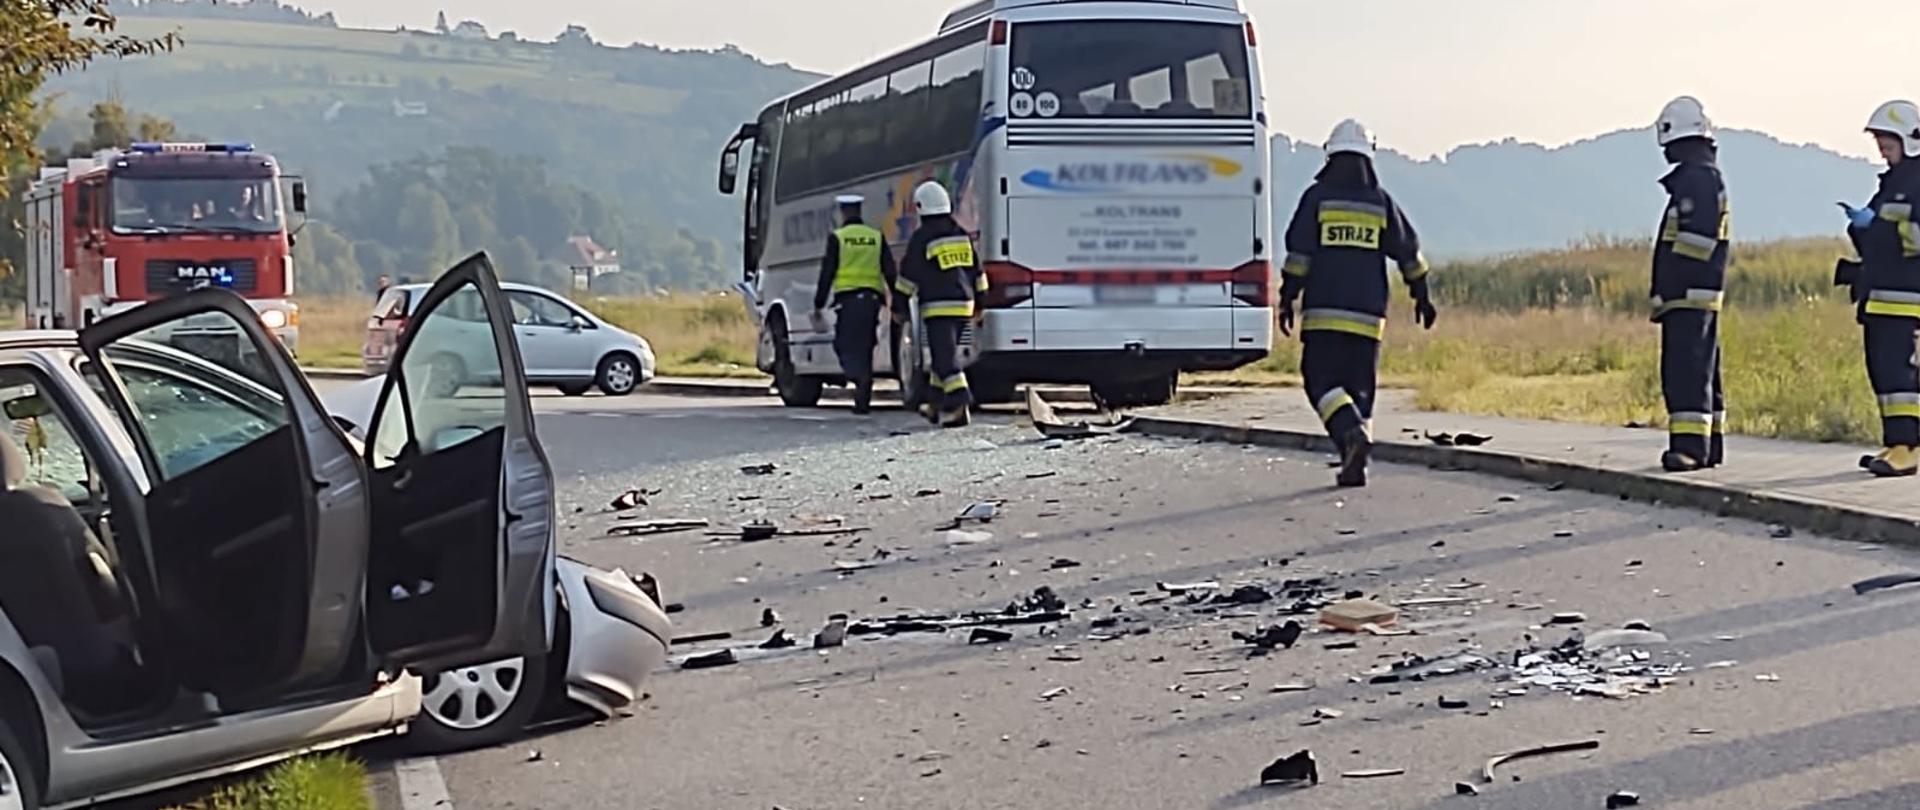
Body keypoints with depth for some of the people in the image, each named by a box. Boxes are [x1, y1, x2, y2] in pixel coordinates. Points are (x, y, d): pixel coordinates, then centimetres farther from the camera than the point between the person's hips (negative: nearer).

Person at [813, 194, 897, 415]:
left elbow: (827, 274, -2)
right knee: (865, 349, 11)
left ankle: (861, 378, -30)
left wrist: (818, 306, 2)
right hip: (872, 299, 4)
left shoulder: (837, 238, 0)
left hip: (848, 298, -4)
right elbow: (890, 272, 6)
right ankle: (863, 400, 9)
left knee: (845, 345, -1)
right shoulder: (877, 237, 10)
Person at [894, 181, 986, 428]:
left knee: (945, 357, -9)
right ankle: (937, 405, 25)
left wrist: (899, 305, 3)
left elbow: (908, 275, -6)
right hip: (963, 305, 7)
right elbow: (976, 271, 15)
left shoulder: (922, 238, -9)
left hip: (938, 307, -7)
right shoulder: (962, 234, 11)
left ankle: (960, 406, -22)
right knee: (945, 354, 18)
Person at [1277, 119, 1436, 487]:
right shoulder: (1380, 201, 9)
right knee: (1360, 386, 8)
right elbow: (1408, 252, 13)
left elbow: (1299, 252, -5)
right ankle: (1354, 464, 3)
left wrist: (1287, 299, -2)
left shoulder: (1317, 197, 0)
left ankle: (1352, 433, -25)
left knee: (1322, 381, -1)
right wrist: (1422, 296, 23)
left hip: (1324, 312, -3)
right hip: (1367, 314, 3)